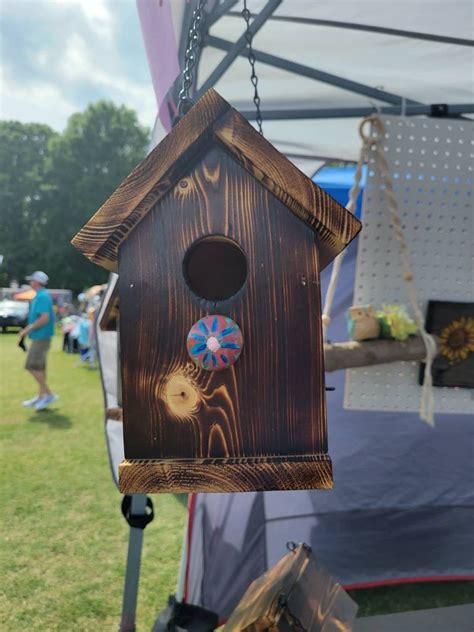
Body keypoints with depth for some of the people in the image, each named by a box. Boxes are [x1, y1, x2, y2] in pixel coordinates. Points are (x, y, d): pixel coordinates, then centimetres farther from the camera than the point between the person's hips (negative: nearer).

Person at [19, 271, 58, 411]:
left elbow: (44, 318, -25)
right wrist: (29, 328, 15)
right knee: (39, 367, 14)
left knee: (33, 366, -8)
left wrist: (28, 329, -18)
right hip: (40, 336, 10)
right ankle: (41, 397, 21)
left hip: (41, 337, -10)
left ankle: (48, 394, -4)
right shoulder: (40, 295, 15)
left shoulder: (42, 296, -16)